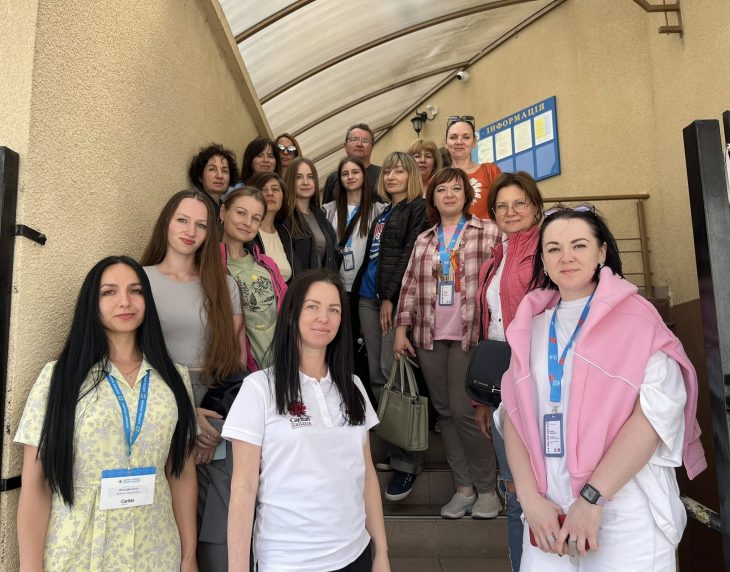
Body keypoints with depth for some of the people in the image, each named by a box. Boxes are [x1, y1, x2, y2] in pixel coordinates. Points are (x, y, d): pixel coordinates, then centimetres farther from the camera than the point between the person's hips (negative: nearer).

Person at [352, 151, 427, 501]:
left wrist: (390, 297, -15)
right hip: (368, 297, 7)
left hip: (396, 298, -7)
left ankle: (407, 460, -3)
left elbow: (410, 255, -9)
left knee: (392, 373, -12)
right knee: (377, 376, 6)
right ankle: (390, 447, 17)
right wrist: (359, 291, 13)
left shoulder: (418, 208, 1)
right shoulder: (382, 213, 23)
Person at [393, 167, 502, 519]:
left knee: (463, 411, -6)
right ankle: (464, 487, 23)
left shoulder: (488, 233, 1)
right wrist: (401, 328, 6)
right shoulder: (423, 241, 14)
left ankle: (487, 488, 15)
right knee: (445, 411, 9)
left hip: (470, 335, -4)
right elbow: (410, 286, 13)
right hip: (429, 338, 5)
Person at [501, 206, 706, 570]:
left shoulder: (634, 315, -4)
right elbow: (514, 413, 3)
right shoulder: (531, 325, 7)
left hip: (628, 515, -3)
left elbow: (659, 407, -15)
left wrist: (592, 498, -18)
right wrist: (530, 498, -8)